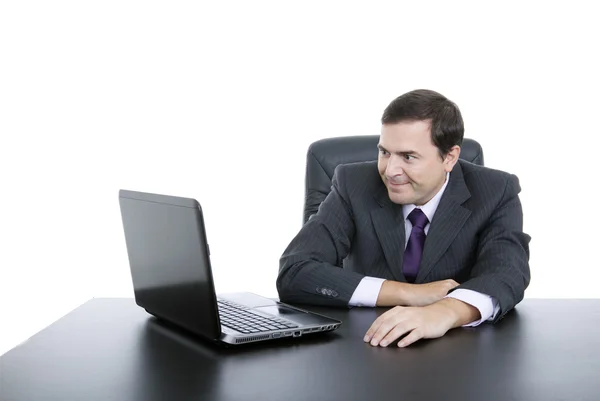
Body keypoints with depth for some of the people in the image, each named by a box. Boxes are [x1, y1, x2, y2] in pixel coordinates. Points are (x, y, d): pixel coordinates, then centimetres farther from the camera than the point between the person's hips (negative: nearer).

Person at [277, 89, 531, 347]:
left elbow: (508, 273, -24)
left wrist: (445, 312, -44)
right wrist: (408, 293, -22)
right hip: (366, 349, 0)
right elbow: (293, 274, -18)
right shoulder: (353, 185, -9)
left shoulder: (496, 192, -8)